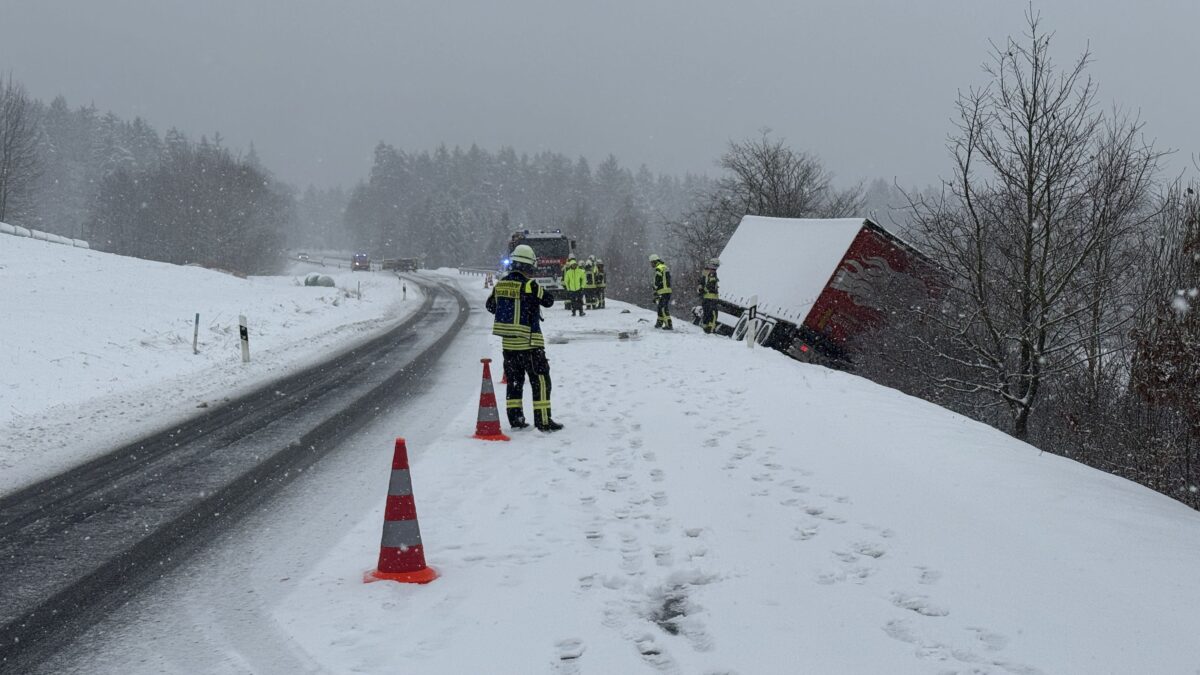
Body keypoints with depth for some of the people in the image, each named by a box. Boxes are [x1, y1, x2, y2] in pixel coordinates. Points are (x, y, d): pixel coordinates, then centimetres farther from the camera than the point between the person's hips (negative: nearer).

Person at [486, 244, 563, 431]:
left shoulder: (500, 285, 3)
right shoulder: (530, 285, -16)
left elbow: (490, 306, 17)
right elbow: (549, 301, -7)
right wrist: (539, 292, 11)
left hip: (507, 343, 6)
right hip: (529, 342, -6)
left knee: (514, 380, 16)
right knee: (540, 380, 0)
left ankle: (515, 419, 17)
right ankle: (543, 421, -3)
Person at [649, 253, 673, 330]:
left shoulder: (658, 269, -11)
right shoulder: (666, 267, 18)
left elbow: (657, 282, -14)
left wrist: (655, 294, -10)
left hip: (663, 291, -9)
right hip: (669, 290, 9)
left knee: (664, 308, -9)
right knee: (661, 307, 19)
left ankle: (669, 325, -14)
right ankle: (660, 322, 29)